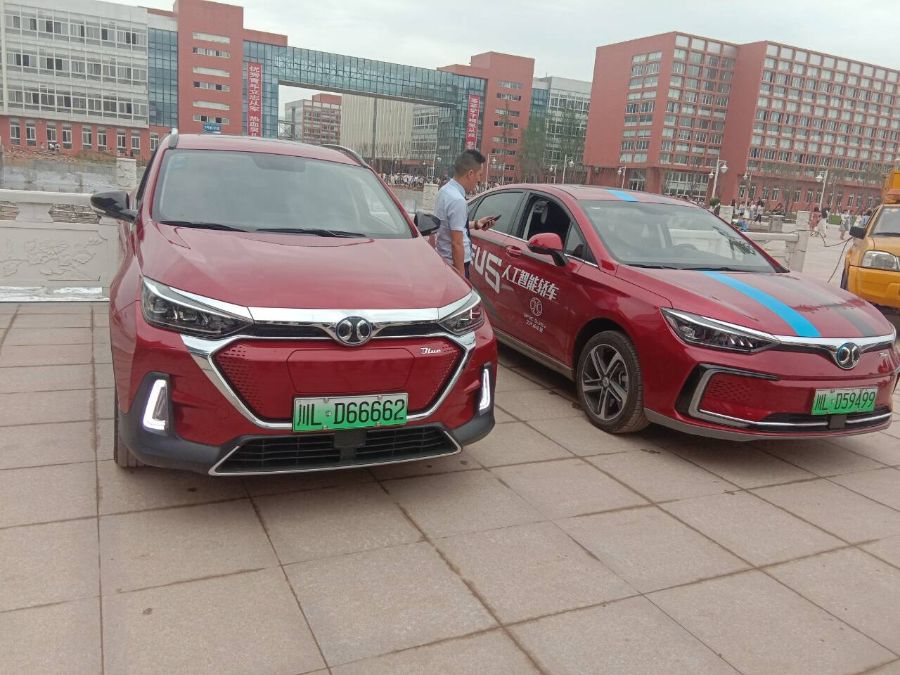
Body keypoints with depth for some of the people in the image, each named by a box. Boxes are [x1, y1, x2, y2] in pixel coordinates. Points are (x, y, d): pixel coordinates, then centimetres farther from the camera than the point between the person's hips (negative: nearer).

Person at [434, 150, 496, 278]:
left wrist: (475, 224, 17)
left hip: (443, 260, 10)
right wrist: (461, 275, -21)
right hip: (455, 264, -10)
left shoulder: (445, 190, 7)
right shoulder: (457, 200, -22)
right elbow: (456, 243, -23)